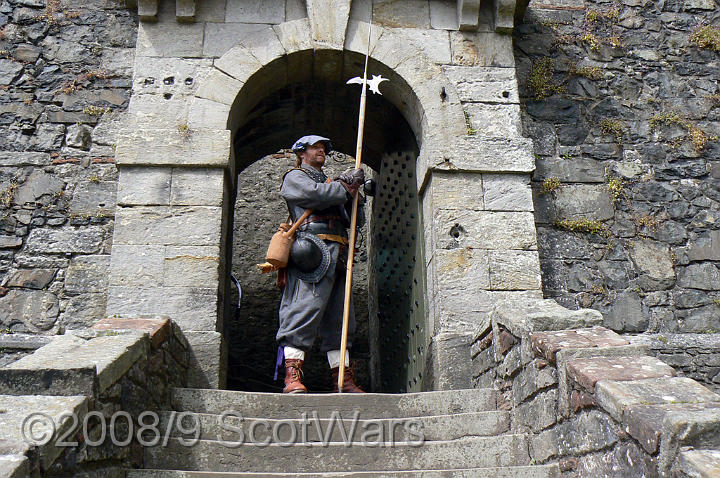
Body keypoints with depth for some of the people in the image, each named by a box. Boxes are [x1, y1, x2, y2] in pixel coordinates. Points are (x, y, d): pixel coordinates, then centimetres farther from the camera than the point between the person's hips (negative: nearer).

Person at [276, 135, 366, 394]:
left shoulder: (327, 182, 35)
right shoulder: (295, 177, 12)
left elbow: (350, 221, 28)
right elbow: (317, 194, -10)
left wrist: (350, 188, 13)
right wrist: (346, 188, 3)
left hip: (337, 256, 8)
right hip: (315, 249, -8)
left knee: (339, 318, 5)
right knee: (305, 309, -16)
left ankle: (344, 380, 7)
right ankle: (292, 376, -18)